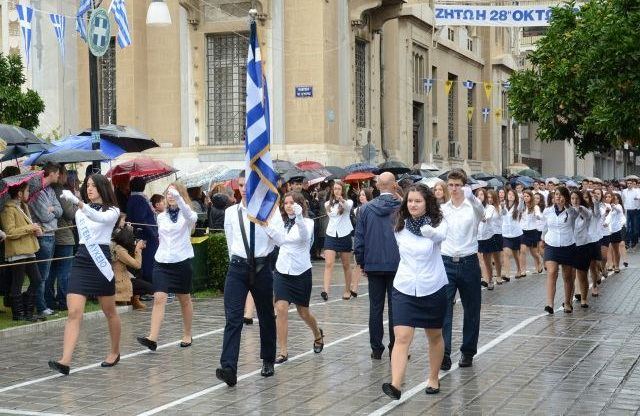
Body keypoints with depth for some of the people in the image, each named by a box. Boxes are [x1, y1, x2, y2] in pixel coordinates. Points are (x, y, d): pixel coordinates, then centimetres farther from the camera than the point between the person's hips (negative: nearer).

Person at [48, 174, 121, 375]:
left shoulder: (112, 211, -4)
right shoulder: (80, 211, 11)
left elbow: (100, 218, -26)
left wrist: (77, 202, -37)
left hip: (101, 260, -3)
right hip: (81, 260, 4)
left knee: (109, 312, 12)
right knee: (74, 313, -10)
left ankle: (115, 352, 33)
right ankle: (65, 361, -18)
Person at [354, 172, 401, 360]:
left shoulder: (366, 209, -1)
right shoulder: (402, 208, -6)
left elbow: (359, 238, 2)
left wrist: (361, 263, 11)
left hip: (373, 265, 2)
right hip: (397, 264, -1)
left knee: (375, 307, 8)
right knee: (395, 308, 4)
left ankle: (376, 349, 12)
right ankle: (395, 349, 6)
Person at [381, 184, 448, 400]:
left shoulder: (437, 223, -10)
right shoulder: (400, 227, 1)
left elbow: (440, 235, -34)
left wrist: (431, 232, -54)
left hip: (433, 288, -1)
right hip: (405, 289, 1)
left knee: (434, 336, 14)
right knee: (402, 337, -11)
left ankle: (433, 378, 33)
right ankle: (395, 386, -19)